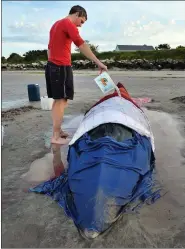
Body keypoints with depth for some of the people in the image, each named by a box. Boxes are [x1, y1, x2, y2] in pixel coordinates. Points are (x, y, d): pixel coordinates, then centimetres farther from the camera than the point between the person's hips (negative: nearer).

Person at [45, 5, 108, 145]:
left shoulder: (56, 24, 23)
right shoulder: (68, 24, -7)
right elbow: (81, 45, -22)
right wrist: (98, 62, -28)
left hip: (51, 66, 10)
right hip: (62, 67, -10)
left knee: (57, 100, 10)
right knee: (62, 100, -8)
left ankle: (58, 131, 17)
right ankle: (56, 137, -5)